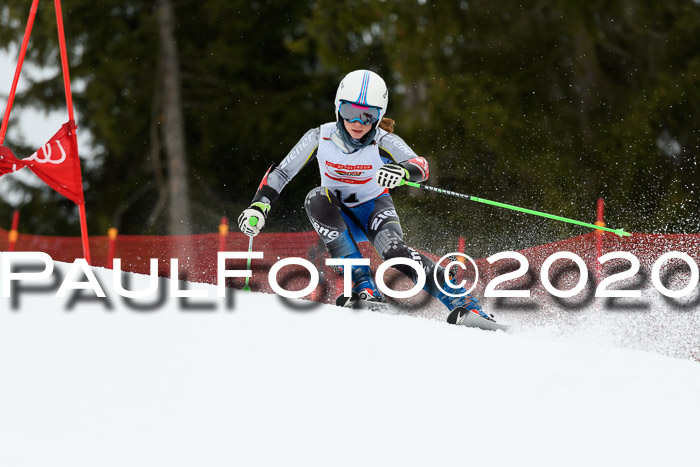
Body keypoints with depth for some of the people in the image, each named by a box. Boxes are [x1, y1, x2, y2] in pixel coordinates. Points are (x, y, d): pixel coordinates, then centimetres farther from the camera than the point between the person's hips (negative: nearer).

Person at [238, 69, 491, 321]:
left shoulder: (384, 142, -22)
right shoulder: (320, 137, -16)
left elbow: (420, 166, -39)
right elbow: (281, 173, -8)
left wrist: (402, 171, -62)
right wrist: (259, 206, -23)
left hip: (374, 207, -2)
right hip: (338, 214, 2)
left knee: (393, 249, -32)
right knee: (317, 198, -31)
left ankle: (464, 303, -31)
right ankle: (364, 286, -33)